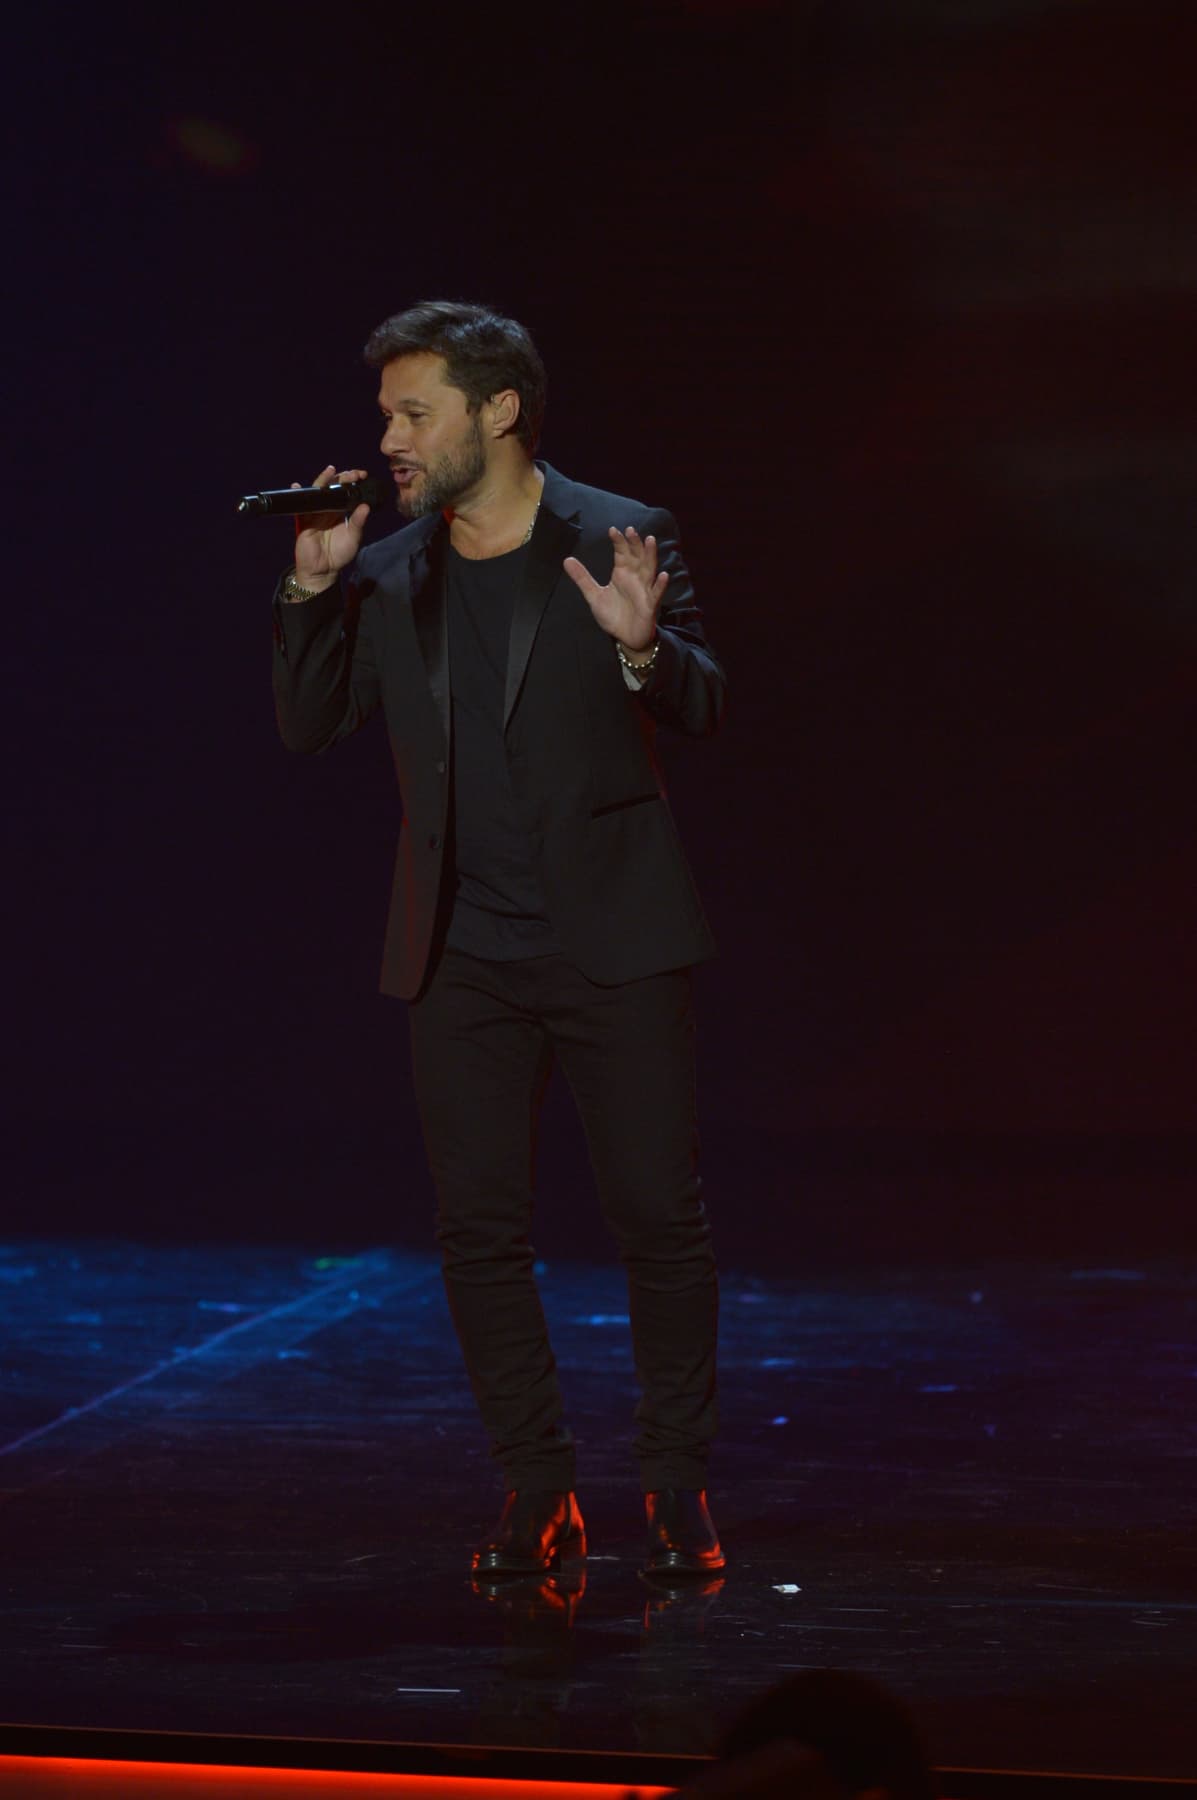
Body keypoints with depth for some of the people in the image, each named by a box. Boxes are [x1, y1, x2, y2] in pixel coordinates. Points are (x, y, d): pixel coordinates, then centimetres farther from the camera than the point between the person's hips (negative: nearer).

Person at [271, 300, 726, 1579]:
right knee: (477, 1227, 4)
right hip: (462, 956, 4)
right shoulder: (387, 576, 7)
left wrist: (643, 647, -26)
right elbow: (309, 728, 6)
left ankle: (678, 1492, 9)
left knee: (658, 1212, -2)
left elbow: (703, 710, -5)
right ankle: (537, 1498, 13)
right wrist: (313, 586, -5)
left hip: (611, 943, -3)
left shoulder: (619, 539, -3)